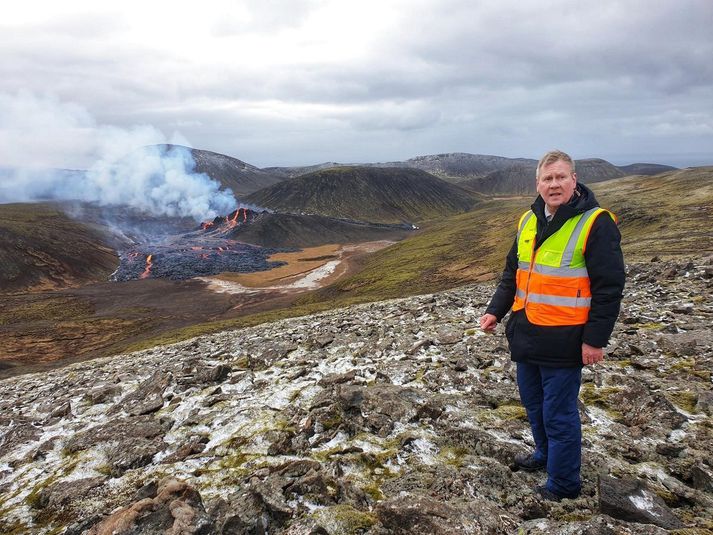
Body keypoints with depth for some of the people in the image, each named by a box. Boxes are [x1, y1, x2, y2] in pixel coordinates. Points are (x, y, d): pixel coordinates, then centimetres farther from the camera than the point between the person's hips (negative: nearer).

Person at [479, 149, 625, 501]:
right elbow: (512, 273, 17)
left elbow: (609, 286, -13)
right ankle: (546, 455, 45)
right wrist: (495, 311, 6)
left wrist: (595, 340, -14)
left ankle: (564, 484, 23)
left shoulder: (595, 223, -12)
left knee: (558, 413, 4)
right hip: (526, 335, 7)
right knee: (533, 403, 22)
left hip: (563, 341, -7)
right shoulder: (528, 221, 8)